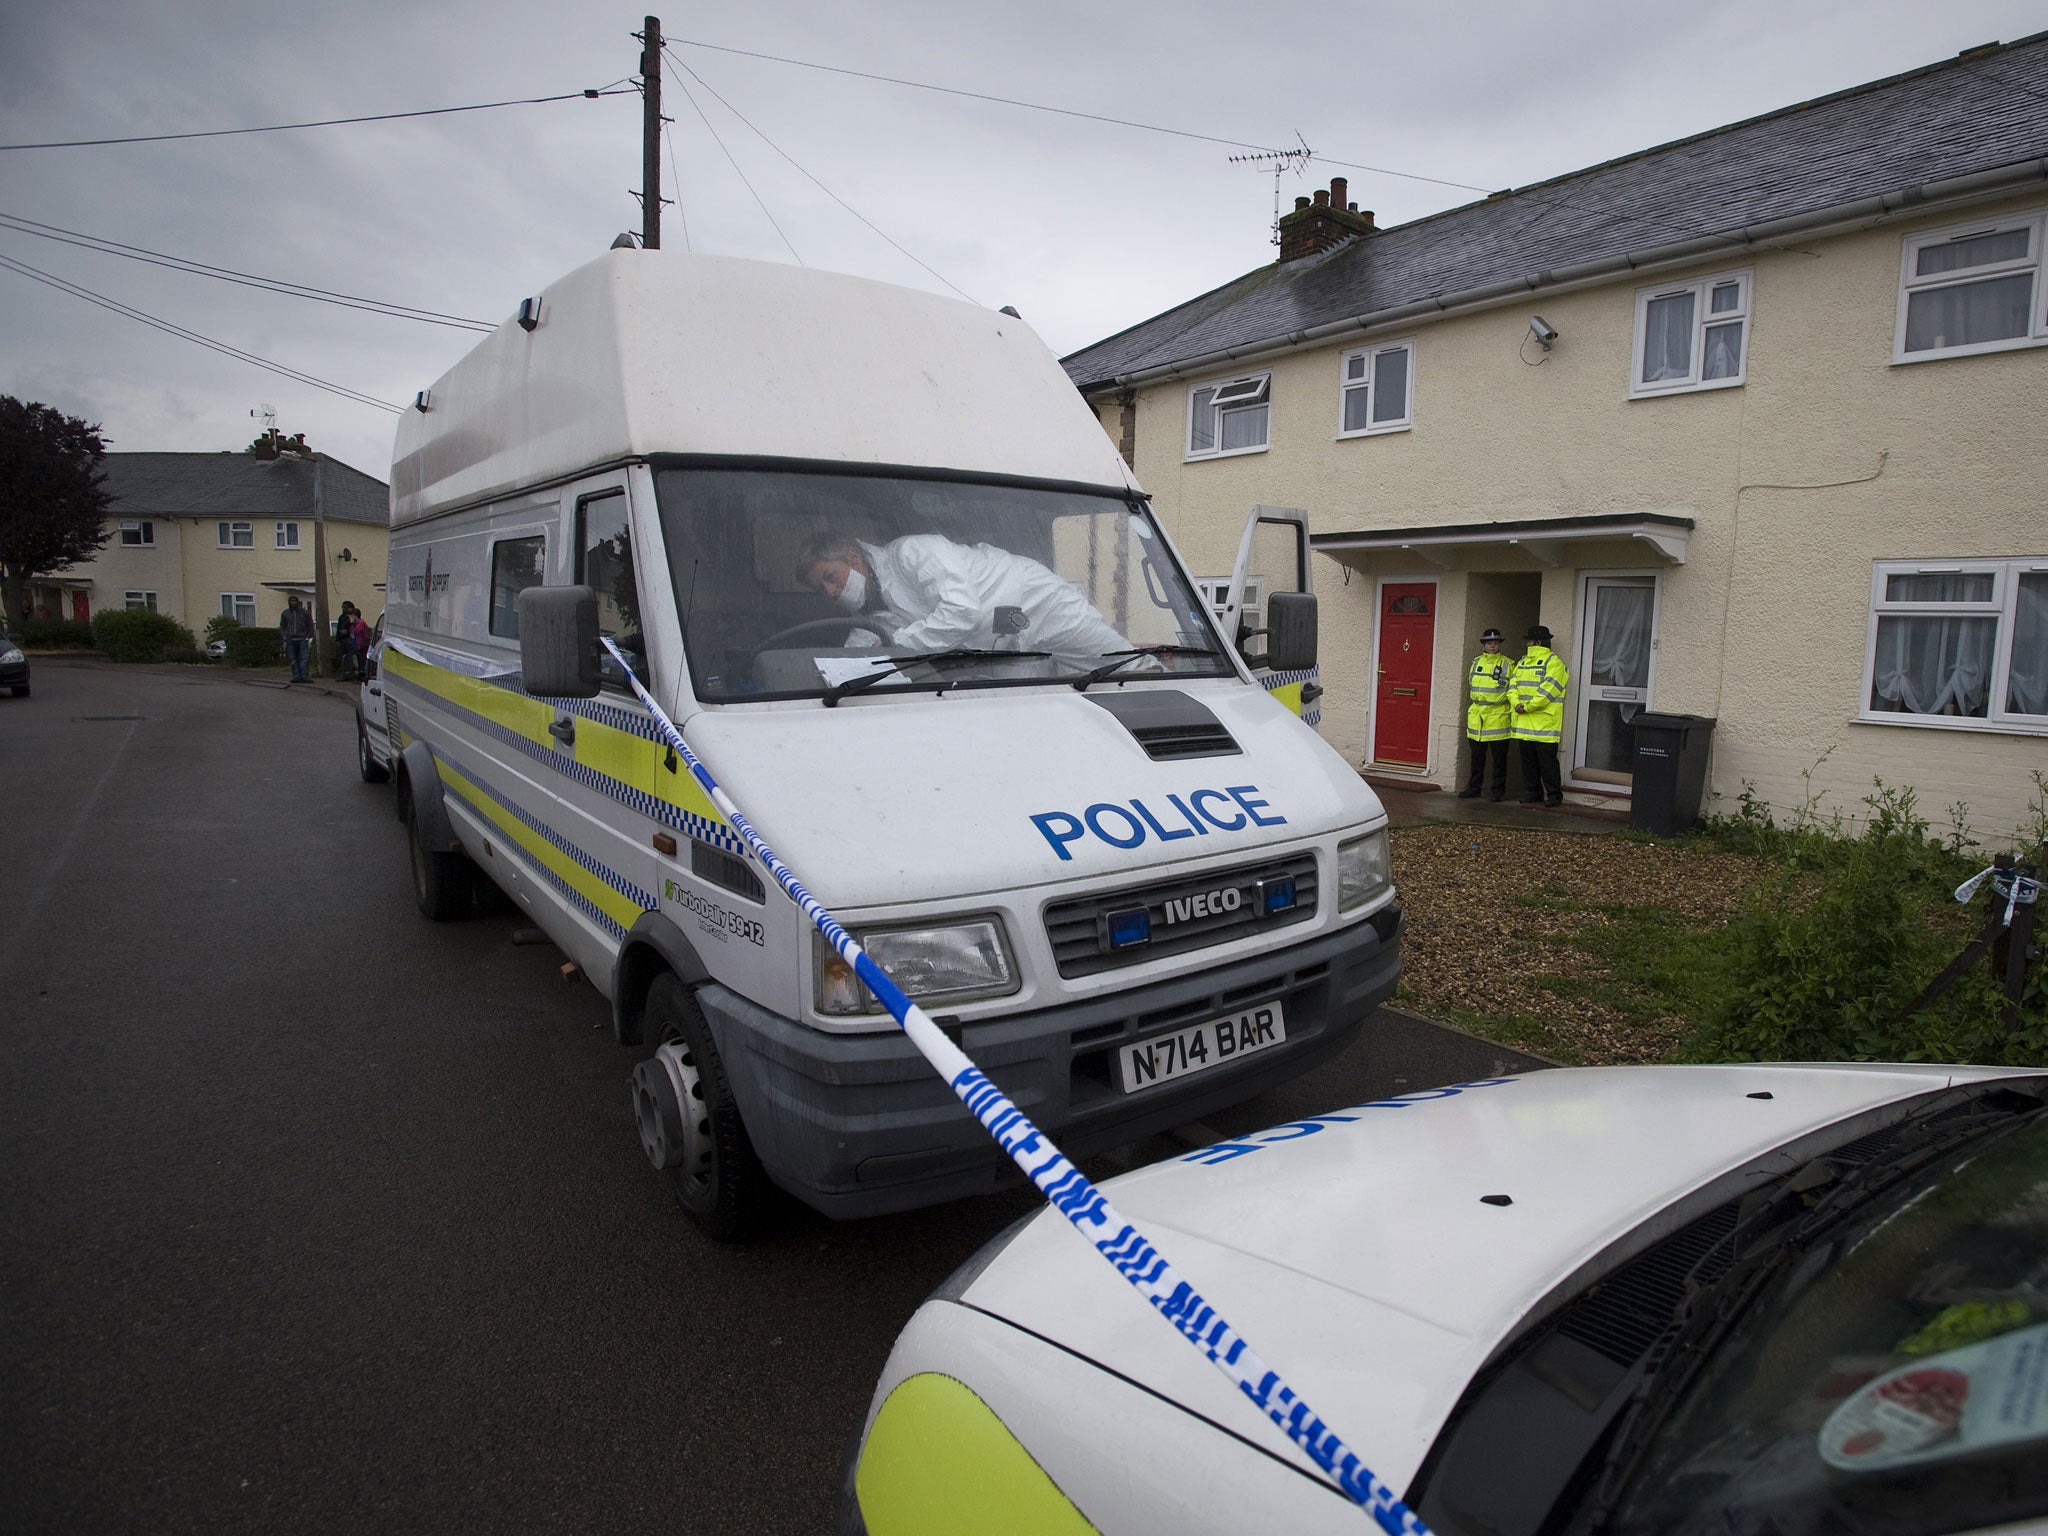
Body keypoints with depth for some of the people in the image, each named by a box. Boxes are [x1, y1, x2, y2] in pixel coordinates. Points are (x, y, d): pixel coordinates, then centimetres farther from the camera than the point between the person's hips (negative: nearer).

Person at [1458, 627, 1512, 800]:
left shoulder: (1507, 664, -1)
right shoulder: (1476, 662, 12)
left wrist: (1512, 712, -7)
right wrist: (1469, 710, 17)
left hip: (1498, 716, -4)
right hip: (1477, 716, 4)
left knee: (1499, 757, 2)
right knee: (1477, 756, 9)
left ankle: (1498, 790, 9)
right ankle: (1474, 788, 17)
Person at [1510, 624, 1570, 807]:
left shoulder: (1553, 661, -6)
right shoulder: (1523, 661, 19)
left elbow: (1549, 689, -16)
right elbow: (1513, 683, 13)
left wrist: (1527, 707, -17)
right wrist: (1516, 703, -5)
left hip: (1544, 721, -7)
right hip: (1524, 722, 8)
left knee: (1547, 761, -5)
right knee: (1528, 760, 11)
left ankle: (1554, 795, 4)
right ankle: (1532, 794, 19)